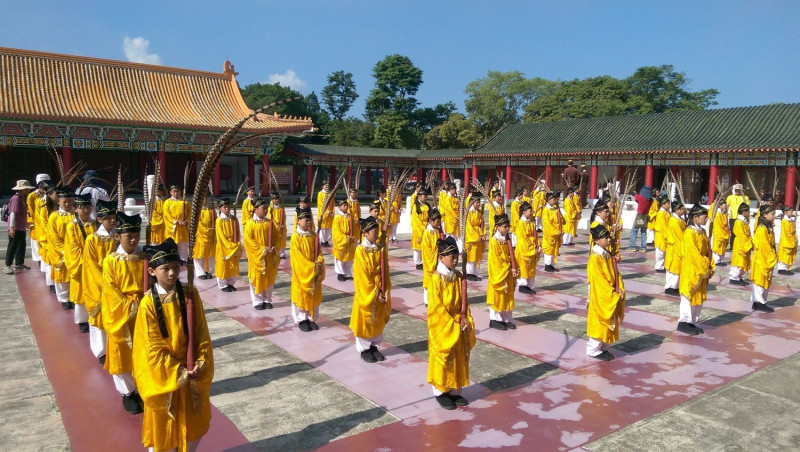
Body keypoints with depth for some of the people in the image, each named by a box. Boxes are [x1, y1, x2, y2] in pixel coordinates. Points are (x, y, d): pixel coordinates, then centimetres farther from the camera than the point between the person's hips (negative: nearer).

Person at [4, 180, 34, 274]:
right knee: (13, 246, -3)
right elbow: (13, 213, -21)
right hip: (15, 228, -10)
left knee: (21, 245, 16)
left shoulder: (23, 198, 13)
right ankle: (7, 266, 4)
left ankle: (19, 264, 27)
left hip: (21, 228, 10)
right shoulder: (16, 198, -16)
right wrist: (12, 227, -25)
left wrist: (26, 223, 29)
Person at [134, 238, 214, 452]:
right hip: (162, 373, -3)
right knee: (162, 423, 14)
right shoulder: (148, 303, -17)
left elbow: (202, 333, -5)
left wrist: (201, 363, -15)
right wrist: (176, 371, -17)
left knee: (193, 420, 18)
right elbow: (153, 347, -15)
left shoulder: (190, 295, -9)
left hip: (191, 370, 3)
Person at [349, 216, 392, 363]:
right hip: (366, 292, -5)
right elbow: (362, 276, -15)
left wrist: (385, 291, -7)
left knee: (379, 320, 14)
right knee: (365, 320, 7)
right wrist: (374, 293, -16)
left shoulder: (382, 249, 1)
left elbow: (386, 272, 2)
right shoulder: (360, 250, -14)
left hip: (381, 292, 5)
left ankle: (374, 346, 30)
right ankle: (364, 349, 22)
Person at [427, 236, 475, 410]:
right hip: (443, 327, -6)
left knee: (460, 358, 14)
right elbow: (436, 307, -17)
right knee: (443, 358, 6)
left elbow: (464, 302, 7)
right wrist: (452, 325, -17)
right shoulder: (436, 279, -17)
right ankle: (440, 392, 22)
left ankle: (455, 391, 29)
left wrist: (466, 321, -5)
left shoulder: (459, 276, 2)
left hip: (459, 327, 6)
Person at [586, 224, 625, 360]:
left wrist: (620, 290, -4)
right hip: (601, 297, -8)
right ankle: (593, 350, 14)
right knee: (599, 323, 1)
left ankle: (603, 348, 27)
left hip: (611, 297, 8)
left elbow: (616, 274, 9)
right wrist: (613, 294, -19)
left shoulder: (608, 255, 8)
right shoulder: (595, 258, -19)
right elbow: (599, 280, -21)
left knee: (609, 323, 15)